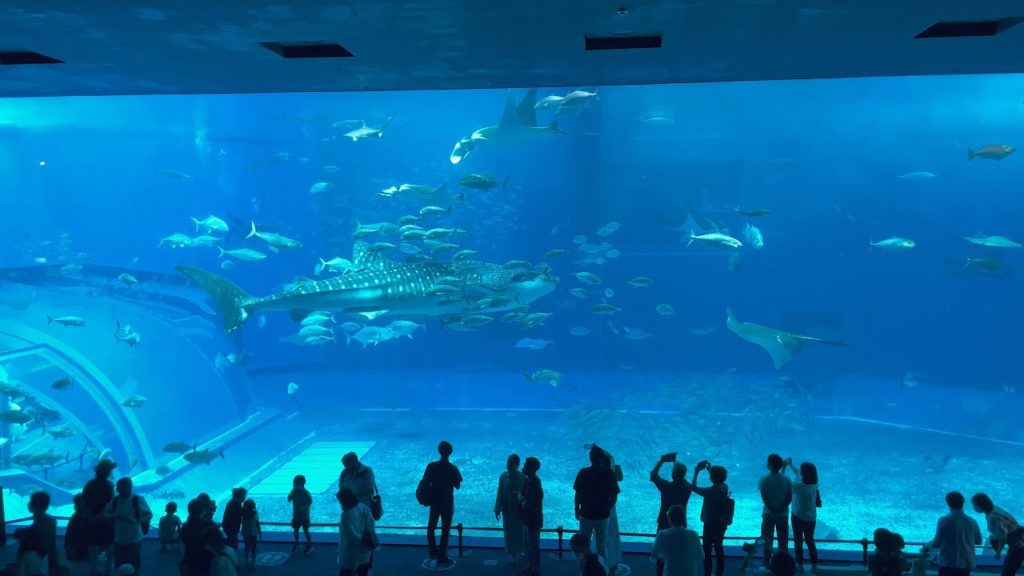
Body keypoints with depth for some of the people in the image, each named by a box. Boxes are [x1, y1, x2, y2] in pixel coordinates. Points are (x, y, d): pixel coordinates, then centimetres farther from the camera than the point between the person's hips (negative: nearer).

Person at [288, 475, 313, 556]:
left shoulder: (306, 493, -17)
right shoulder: (294, 492, -4)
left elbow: (310, 502, -13)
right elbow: (289, 499, -12)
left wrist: (304, 507, -28)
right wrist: (293, 490, -20)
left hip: (304, 516, -5)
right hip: (296, 515, 5)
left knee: (306, 531, 3)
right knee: (295, 530, 17)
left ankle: (309, 546, 15)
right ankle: (296, 544, 37)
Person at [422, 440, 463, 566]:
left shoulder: (431, 466, -10)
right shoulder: (453, 468, -15)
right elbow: (458, 486, -7)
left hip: (434, 501, 3)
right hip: (447, 502, -2)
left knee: (431, 526, 23)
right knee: (445, 530, 7)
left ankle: (433, 551, 36)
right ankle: (442, 557, 10)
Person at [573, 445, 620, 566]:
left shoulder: (583, 473, -11)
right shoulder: (609, 474, -9)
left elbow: (578, 494, -7)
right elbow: (614, 496, -5)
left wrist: (577, 510, 6)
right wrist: (608, 509, 10)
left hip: (586, 514, -1)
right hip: (603, 515, 1)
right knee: (602, 546, 13)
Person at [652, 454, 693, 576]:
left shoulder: (666, 486, -25)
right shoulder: (688, 487, -14)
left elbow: (653, 475, -9)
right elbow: (683, 480, 9)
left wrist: (662, 461, -4)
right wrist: (675, 462, 6)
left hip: (665, 524, -2)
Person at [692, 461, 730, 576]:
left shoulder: (710, 491, -28)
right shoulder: (725, 487, -8)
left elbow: (694, 488, -17)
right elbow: (717, 481, 14)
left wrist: (696, 472, -10)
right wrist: (709, 468, 9)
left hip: (710, 525, -7)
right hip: (722, 524, 7)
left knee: (707, 550, 7)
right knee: (719, 548, 21)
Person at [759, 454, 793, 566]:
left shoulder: (764, 480, -15)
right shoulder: (786, 479, -10)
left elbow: (764, 497, -14)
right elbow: (789, 498, -10)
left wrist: (772, 510, -7)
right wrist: (781, 509, -5)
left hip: (768, 514, -1)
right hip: (783, 514, 1)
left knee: (767, 540, 13)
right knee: (783, 541, 14)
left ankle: (767, 564, 19)